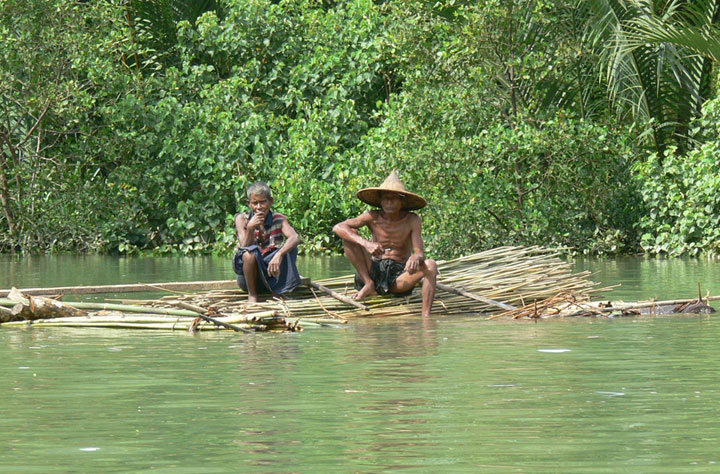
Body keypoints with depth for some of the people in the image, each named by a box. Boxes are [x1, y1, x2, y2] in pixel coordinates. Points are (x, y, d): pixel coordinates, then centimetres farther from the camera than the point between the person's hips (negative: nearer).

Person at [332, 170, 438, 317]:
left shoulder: (412, 220, -4)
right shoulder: (373, 217, -3)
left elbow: (420, 254, -10)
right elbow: (338, 228, -15)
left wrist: (416, 258, -38)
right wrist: (366, 244, -31)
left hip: (399, 278, -1)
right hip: (374, 272, 1)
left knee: (430, 265, -28)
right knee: (350, 235, -13)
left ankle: (426, 316, -34)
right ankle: (369, 285, -14)